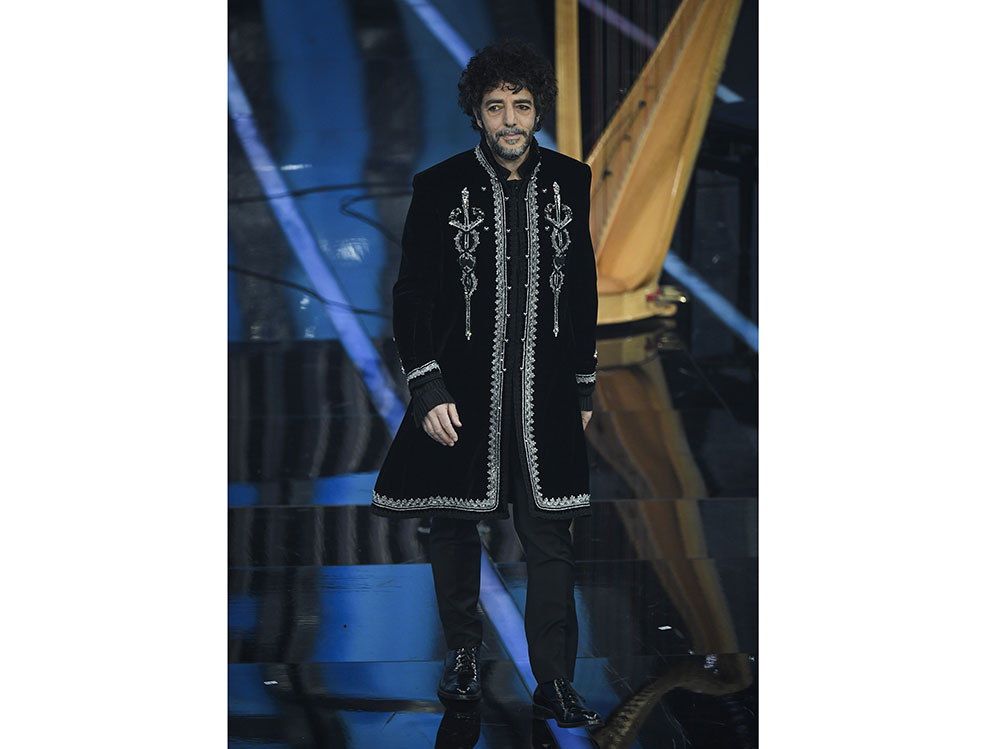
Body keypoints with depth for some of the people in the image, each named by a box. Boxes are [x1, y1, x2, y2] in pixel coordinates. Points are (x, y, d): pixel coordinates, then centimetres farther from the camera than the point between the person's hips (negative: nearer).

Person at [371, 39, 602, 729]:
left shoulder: (570, 181, 4)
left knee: (550, 536, -1)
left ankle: (555, 682, 5)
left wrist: (584, 386, 11)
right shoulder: (440, 187, -4)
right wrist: (428, 389, -10)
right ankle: (463, 653, 30)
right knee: (455, 525, 11)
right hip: (462, 391, -1)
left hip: (545, 392, 1)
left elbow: (583, 289, 11)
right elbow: (412, 295, -3)